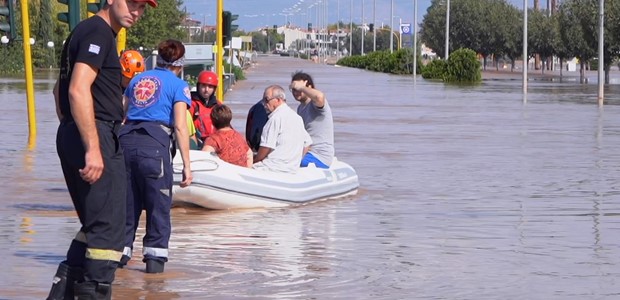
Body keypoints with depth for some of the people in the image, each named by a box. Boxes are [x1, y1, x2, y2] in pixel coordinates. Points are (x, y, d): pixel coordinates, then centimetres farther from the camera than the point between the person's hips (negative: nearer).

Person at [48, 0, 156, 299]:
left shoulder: (85, 31, 21)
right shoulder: (99, 32, -11)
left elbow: (60, 89, 30)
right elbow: (78, 90, -23)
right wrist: (93, 149, -26)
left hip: (72, 137, 10)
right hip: (96, 136, -10)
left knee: (95, 224, 16)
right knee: (108, 227, -10)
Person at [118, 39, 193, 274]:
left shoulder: (137, 80, 21)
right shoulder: (178, 85, 5)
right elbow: (180, 126, -5)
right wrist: (186, 164, -6)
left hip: (125, 140, 5)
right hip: (154, 142, -5)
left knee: (127, 202, 14)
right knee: (158, 203, 4)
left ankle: (120, 251, 16)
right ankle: (154, 257, 1)